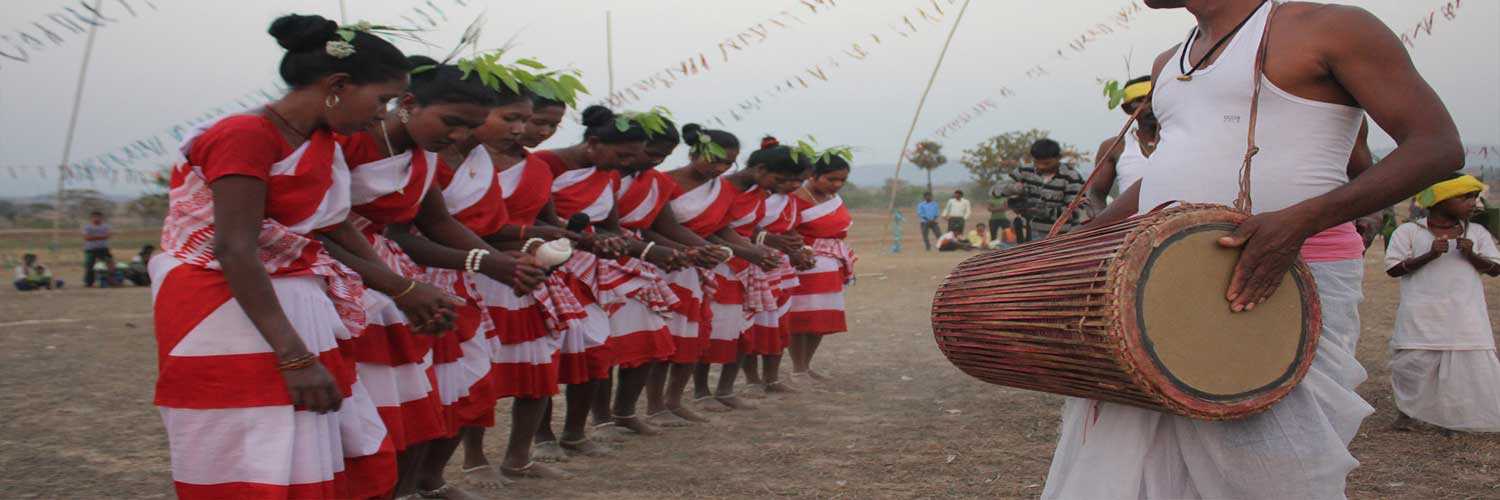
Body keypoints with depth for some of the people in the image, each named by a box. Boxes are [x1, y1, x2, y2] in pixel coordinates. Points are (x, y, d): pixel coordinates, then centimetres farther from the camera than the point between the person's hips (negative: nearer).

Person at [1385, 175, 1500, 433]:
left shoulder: (1477, 233, 9)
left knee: (1476, 363, -3)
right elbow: (1393, 268, -5)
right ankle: (1406, 411, 22)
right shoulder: (1409, 232, -1)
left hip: (1465, 315, 3)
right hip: (1423, 317, -2)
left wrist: (1471, 256, -11)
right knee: (1414, 363, 1)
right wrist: (1429, 255, -16)